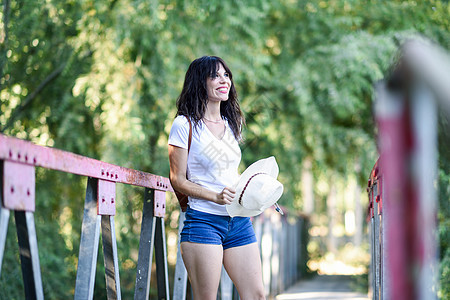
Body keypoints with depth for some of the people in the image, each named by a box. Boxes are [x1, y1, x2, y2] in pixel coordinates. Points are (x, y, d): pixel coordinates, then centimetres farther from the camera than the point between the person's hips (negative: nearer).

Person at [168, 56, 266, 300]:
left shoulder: (231, 124, 15)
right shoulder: (185, 125, -4)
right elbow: (178, 179, -5)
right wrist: (215, 196, -18)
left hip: (239, 221, 6)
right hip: (203, 220, -6)